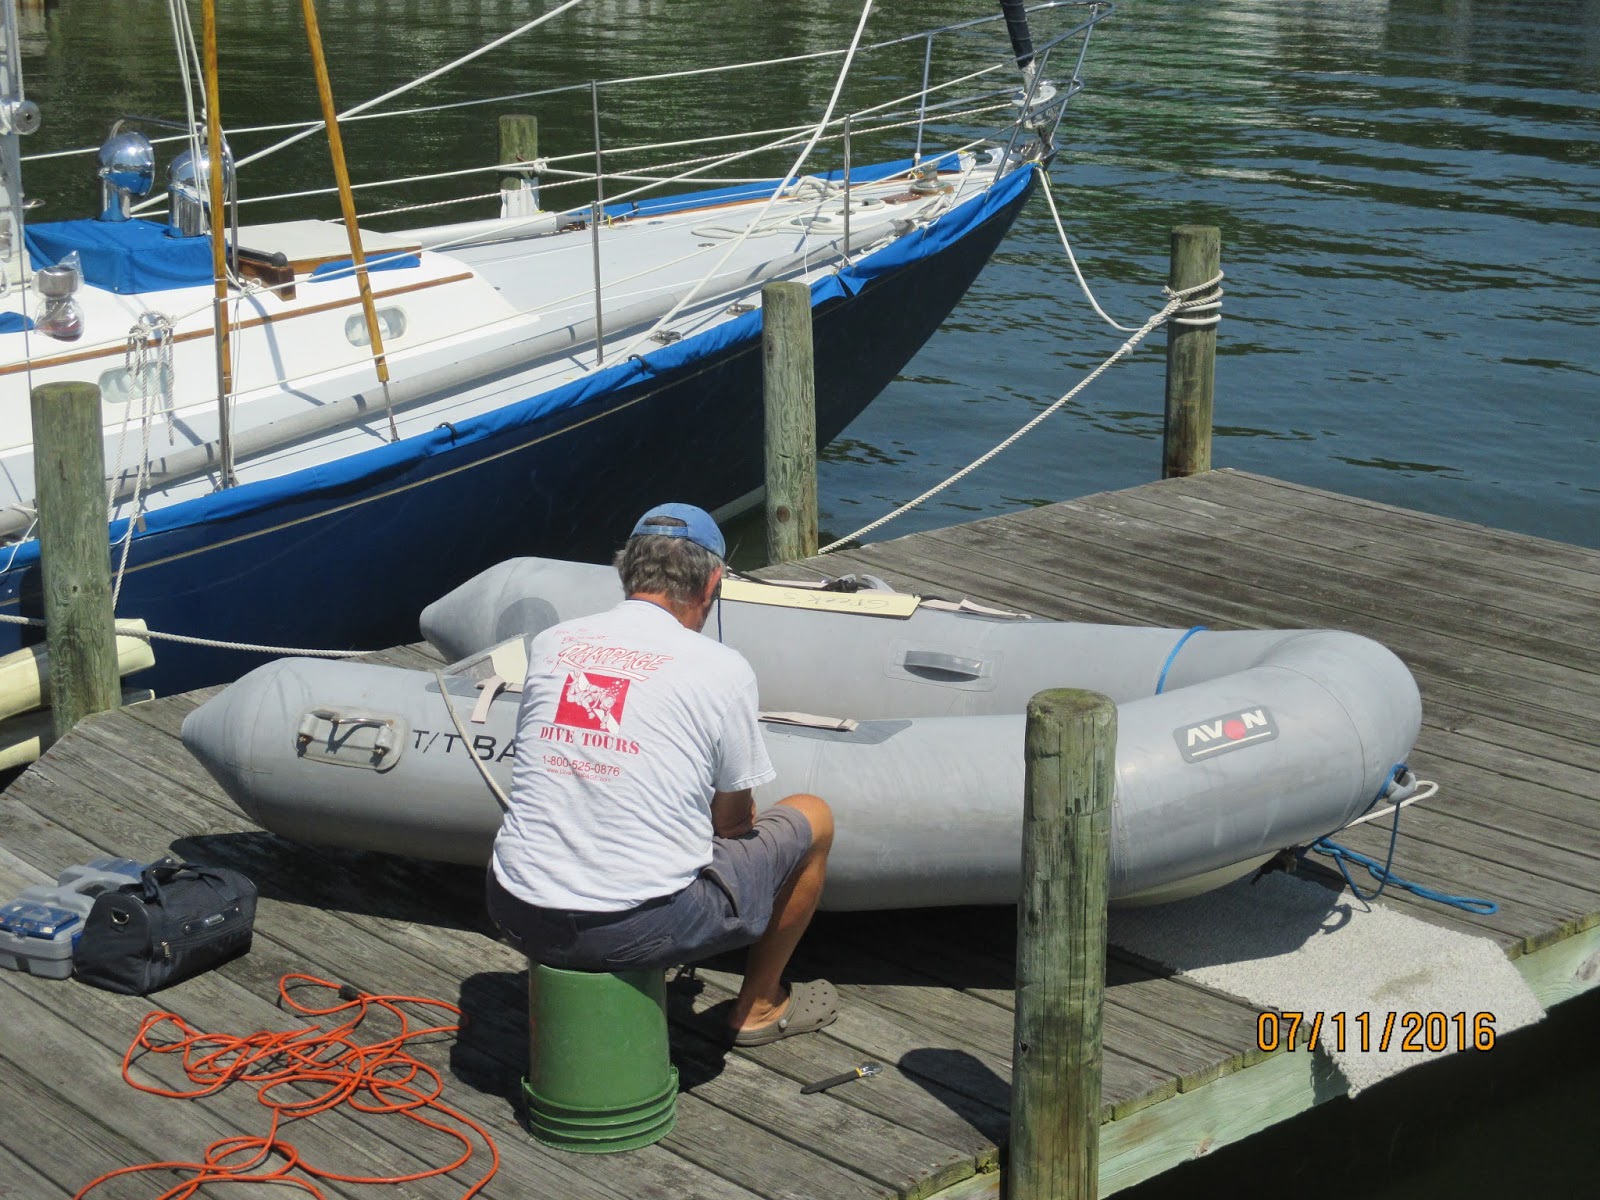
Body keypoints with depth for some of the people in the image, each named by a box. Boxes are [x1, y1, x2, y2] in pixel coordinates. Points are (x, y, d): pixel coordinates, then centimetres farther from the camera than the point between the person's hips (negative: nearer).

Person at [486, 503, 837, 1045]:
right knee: (812, 818, 18)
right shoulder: (722, 668, -7)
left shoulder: (550, 643, 5)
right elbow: (732, 820, 4)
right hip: (639, 930, -5)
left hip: (519, 918, 5)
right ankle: (758, 1007, 33)